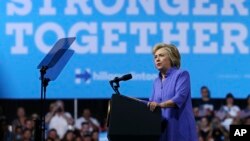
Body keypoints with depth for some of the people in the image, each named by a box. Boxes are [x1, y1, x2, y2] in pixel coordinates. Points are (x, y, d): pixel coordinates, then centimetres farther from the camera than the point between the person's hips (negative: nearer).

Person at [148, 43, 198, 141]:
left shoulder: (182, 74, -2)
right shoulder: (157, 81, 19)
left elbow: (179, 98, -17)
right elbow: (152, 104, 15)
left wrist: (160, 105, -33)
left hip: (180, 130, -6)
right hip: (162, 130, 6)